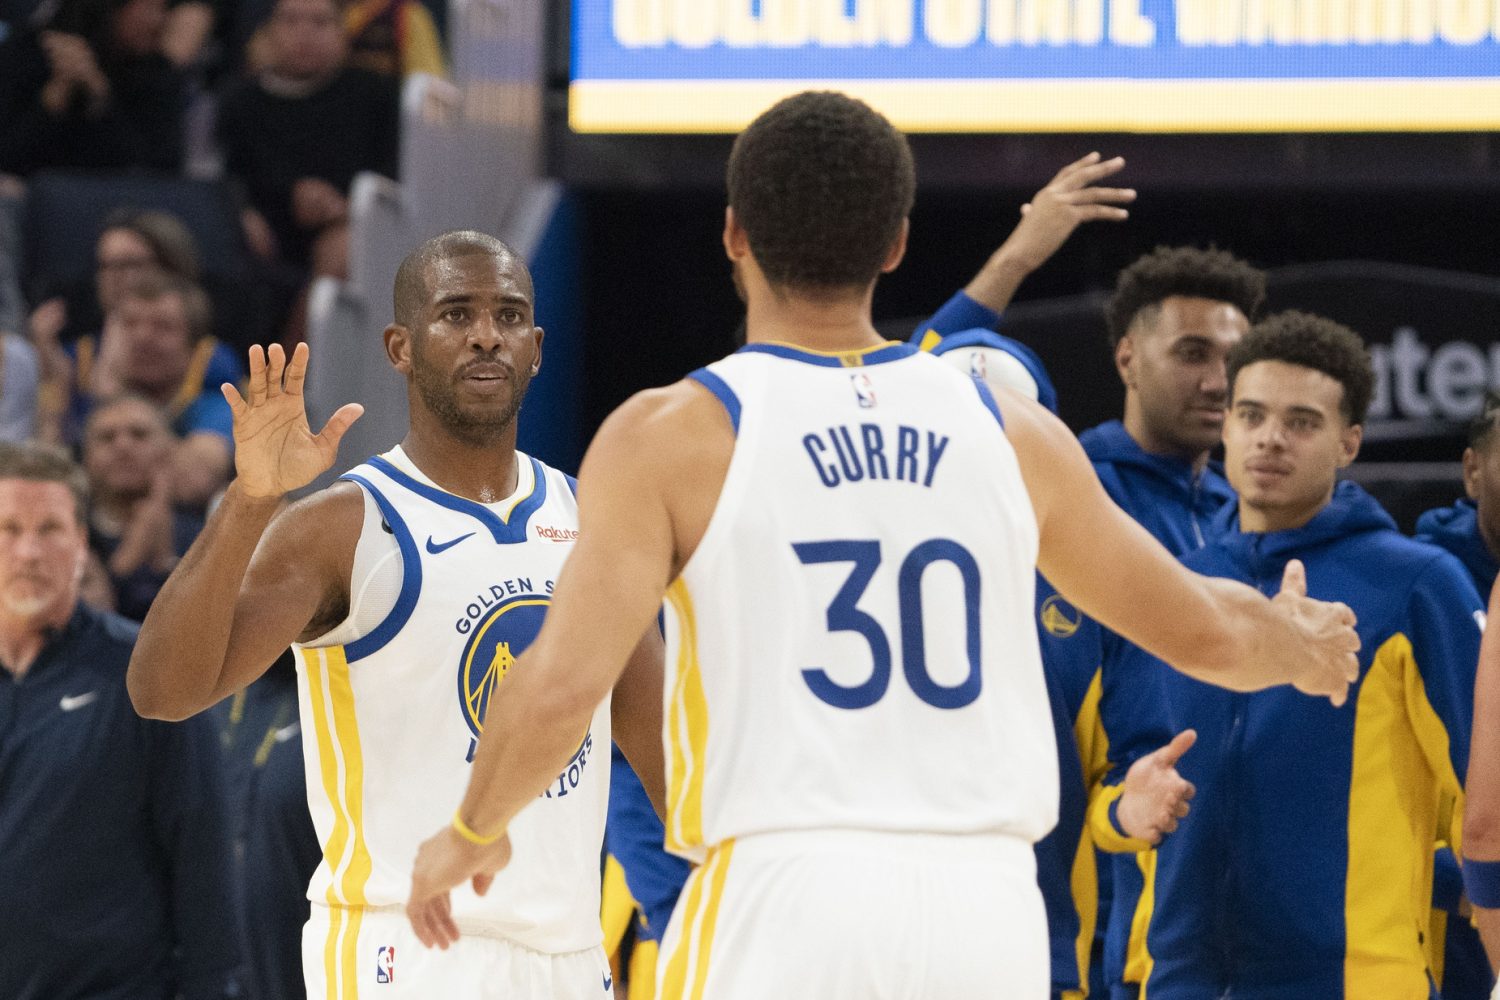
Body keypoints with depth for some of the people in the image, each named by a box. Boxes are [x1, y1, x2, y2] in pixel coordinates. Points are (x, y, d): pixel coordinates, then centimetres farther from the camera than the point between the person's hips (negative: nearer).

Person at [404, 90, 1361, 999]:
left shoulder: (671, 438, -2)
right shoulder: (1013, 434, 11)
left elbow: (560, 691, -10)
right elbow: (1207, 631, 22)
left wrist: (472, 832, 10)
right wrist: (1305, 646, 45)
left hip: (783, 906, -4)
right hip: (989, 908, 4)